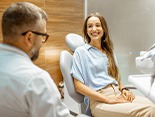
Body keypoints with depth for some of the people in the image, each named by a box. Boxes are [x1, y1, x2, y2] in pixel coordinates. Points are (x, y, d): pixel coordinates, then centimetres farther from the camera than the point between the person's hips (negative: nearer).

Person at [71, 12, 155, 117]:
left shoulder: (109, 50, 20)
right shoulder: (81, 51, 1)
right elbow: (78, 85, -5)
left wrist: (123, 89, 1)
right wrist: (107, 99, -13)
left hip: (118, 94, 6)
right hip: (98, 100, -6)